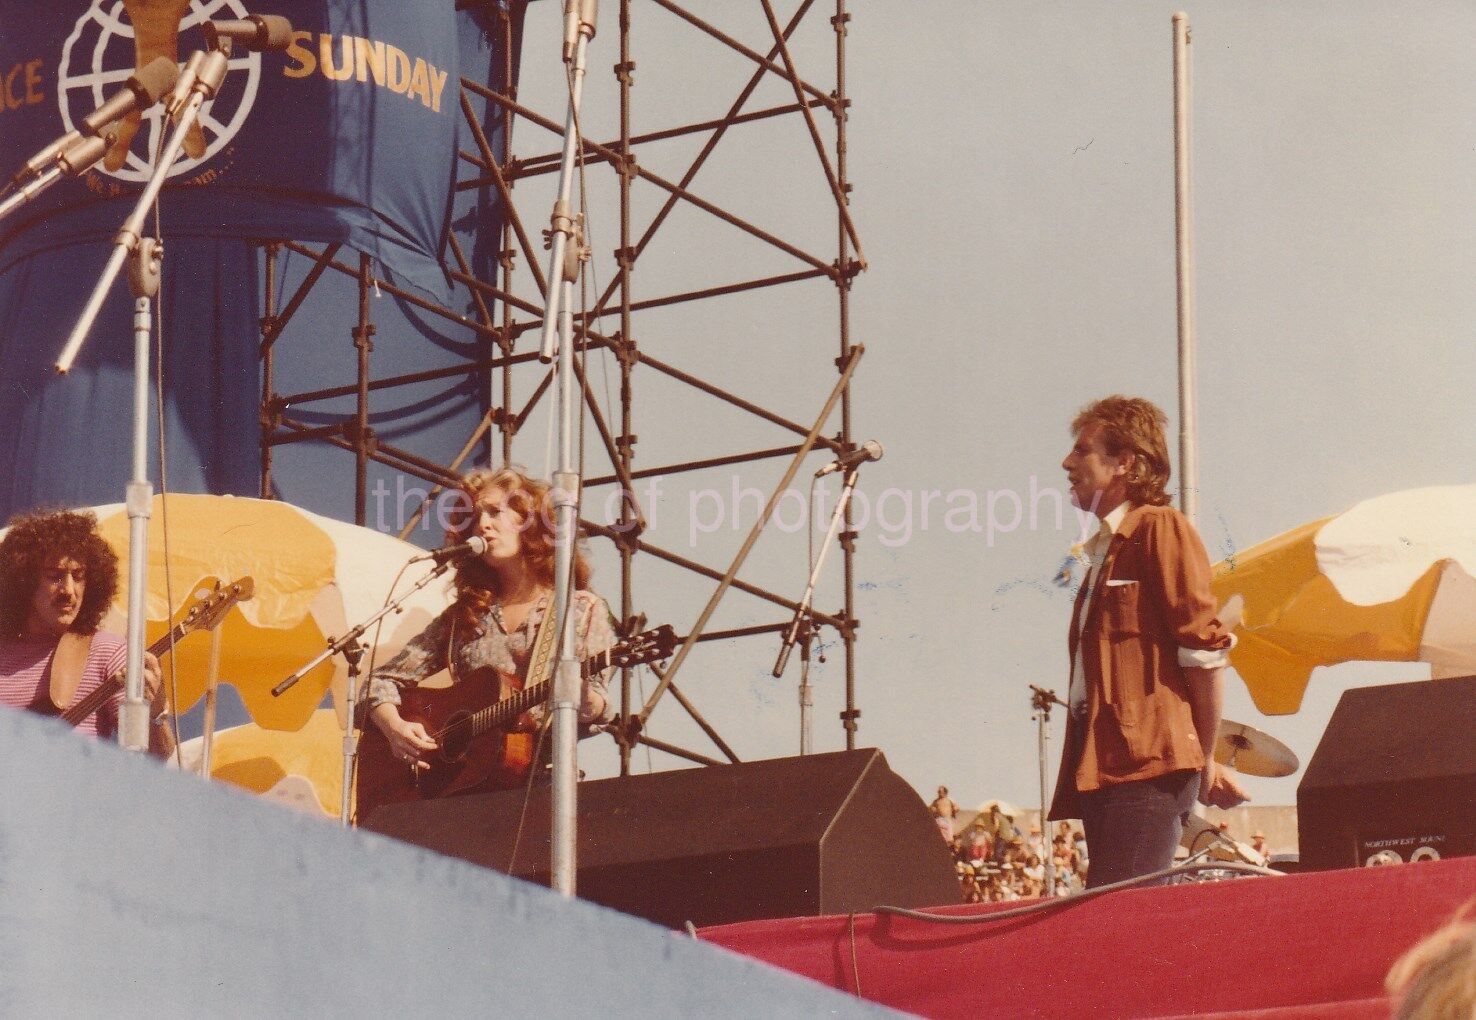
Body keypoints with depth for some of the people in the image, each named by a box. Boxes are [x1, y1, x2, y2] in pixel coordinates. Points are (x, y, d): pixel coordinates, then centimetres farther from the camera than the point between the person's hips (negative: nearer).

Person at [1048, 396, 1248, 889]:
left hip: (1148, 765, -9)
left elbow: (1205, 649, -9)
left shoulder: (1161, 527, -3)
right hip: (1102, 767, 9)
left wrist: (1204, 761, -3)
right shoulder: (1105, 549, 23)